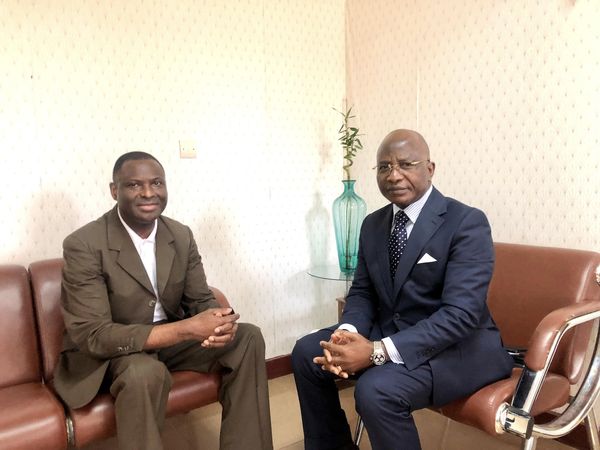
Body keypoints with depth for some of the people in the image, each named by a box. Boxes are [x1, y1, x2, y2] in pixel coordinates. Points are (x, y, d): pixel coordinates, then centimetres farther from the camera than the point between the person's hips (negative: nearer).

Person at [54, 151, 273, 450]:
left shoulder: (182, 235, -3)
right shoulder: (83, 245, -21)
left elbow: (201, 300, 1)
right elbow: (92, 335, -26)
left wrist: (222, 322, -26)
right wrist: (186, 329, -35)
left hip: (171, 339, 6)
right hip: (107, 352, -5)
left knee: (248, 337, -10)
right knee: (145, 372, -37)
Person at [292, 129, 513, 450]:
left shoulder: (467, 223, -17)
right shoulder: (373, 224, 5)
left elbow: (460, 314, -25)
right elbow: (362, 292, 8)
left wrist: (377, 352, -32)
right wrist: (347, 332, -15)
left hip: (458, 345, -6)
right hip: (388, 332, 7)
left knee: (375, 389, -30)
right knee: (307, 352, -2)